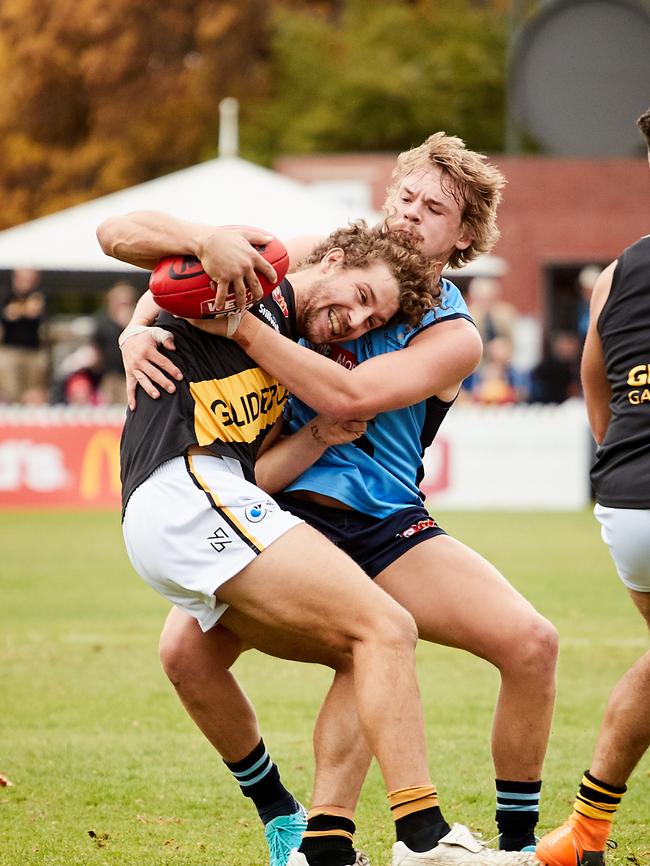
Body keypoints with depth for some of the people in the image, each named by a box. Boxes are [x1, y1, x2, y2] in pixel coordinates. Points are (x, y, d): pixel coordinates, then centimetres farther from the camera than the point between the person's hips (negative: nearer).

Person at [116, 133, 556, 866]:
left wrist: (238, 323, -23)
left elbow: (349, 394, -19)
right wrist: (138, 332, -9)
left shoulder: (453, 336, -1)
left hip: (380, 523, -1)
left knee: (530, 643, -20)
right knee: (187, 652, -25)